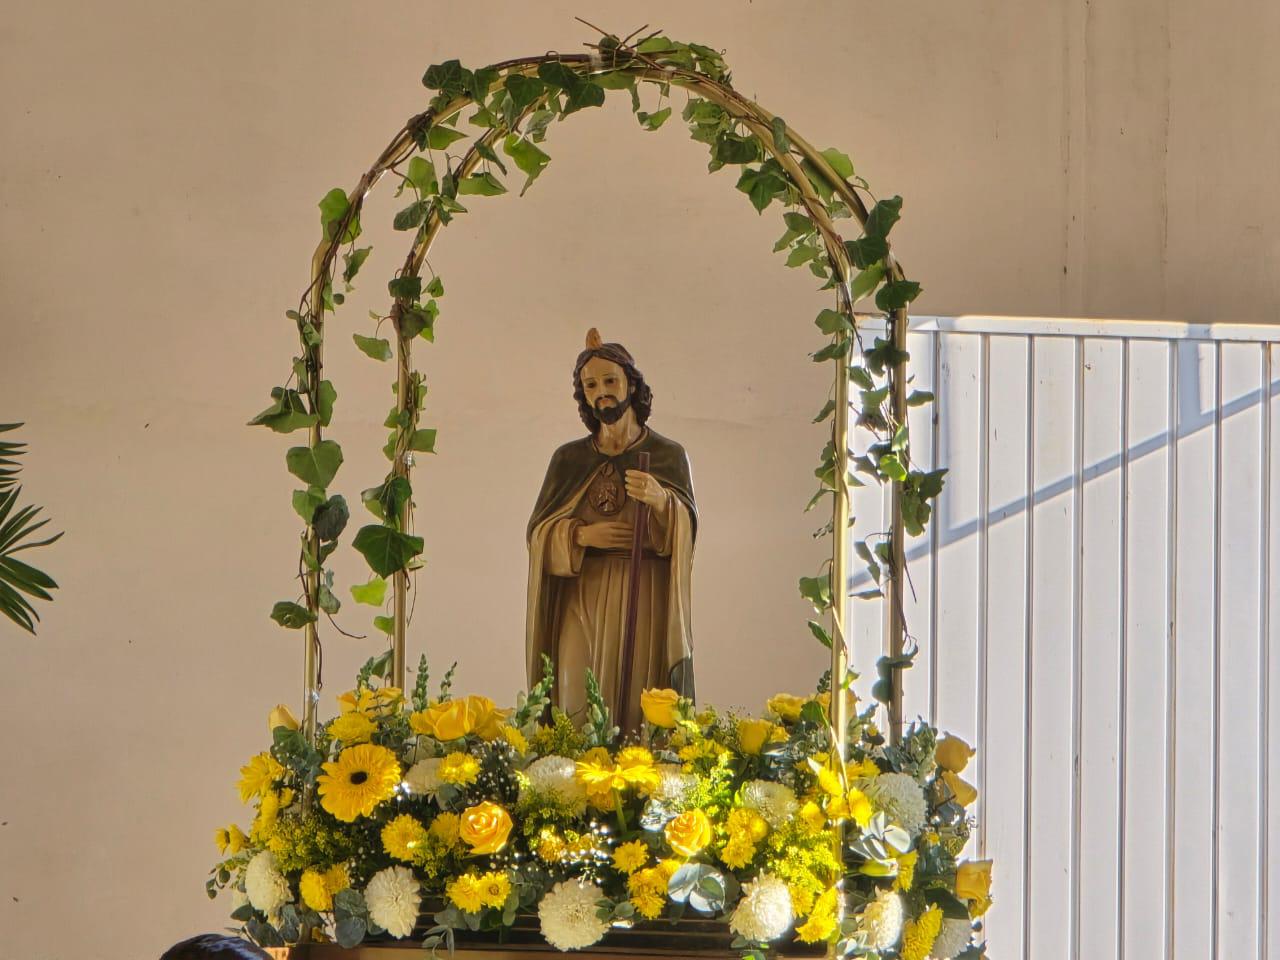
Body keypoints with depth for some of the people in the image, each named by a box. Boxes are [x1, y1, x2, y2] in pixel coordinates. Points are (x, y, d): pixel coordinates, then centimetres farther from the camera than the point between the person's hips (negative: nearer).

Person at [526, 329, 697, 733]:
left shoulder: (668, 455, 7)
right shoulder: (569, 460, 13)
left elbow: (687, 529, -4)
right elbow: (538, 532, 9)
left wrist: (660, 500, -24)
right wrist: (582, 535, -10)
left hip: (643, 602, -2)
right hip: (581, 599, 2)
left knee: (639, 709, -10)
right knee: (580, 711, -6)